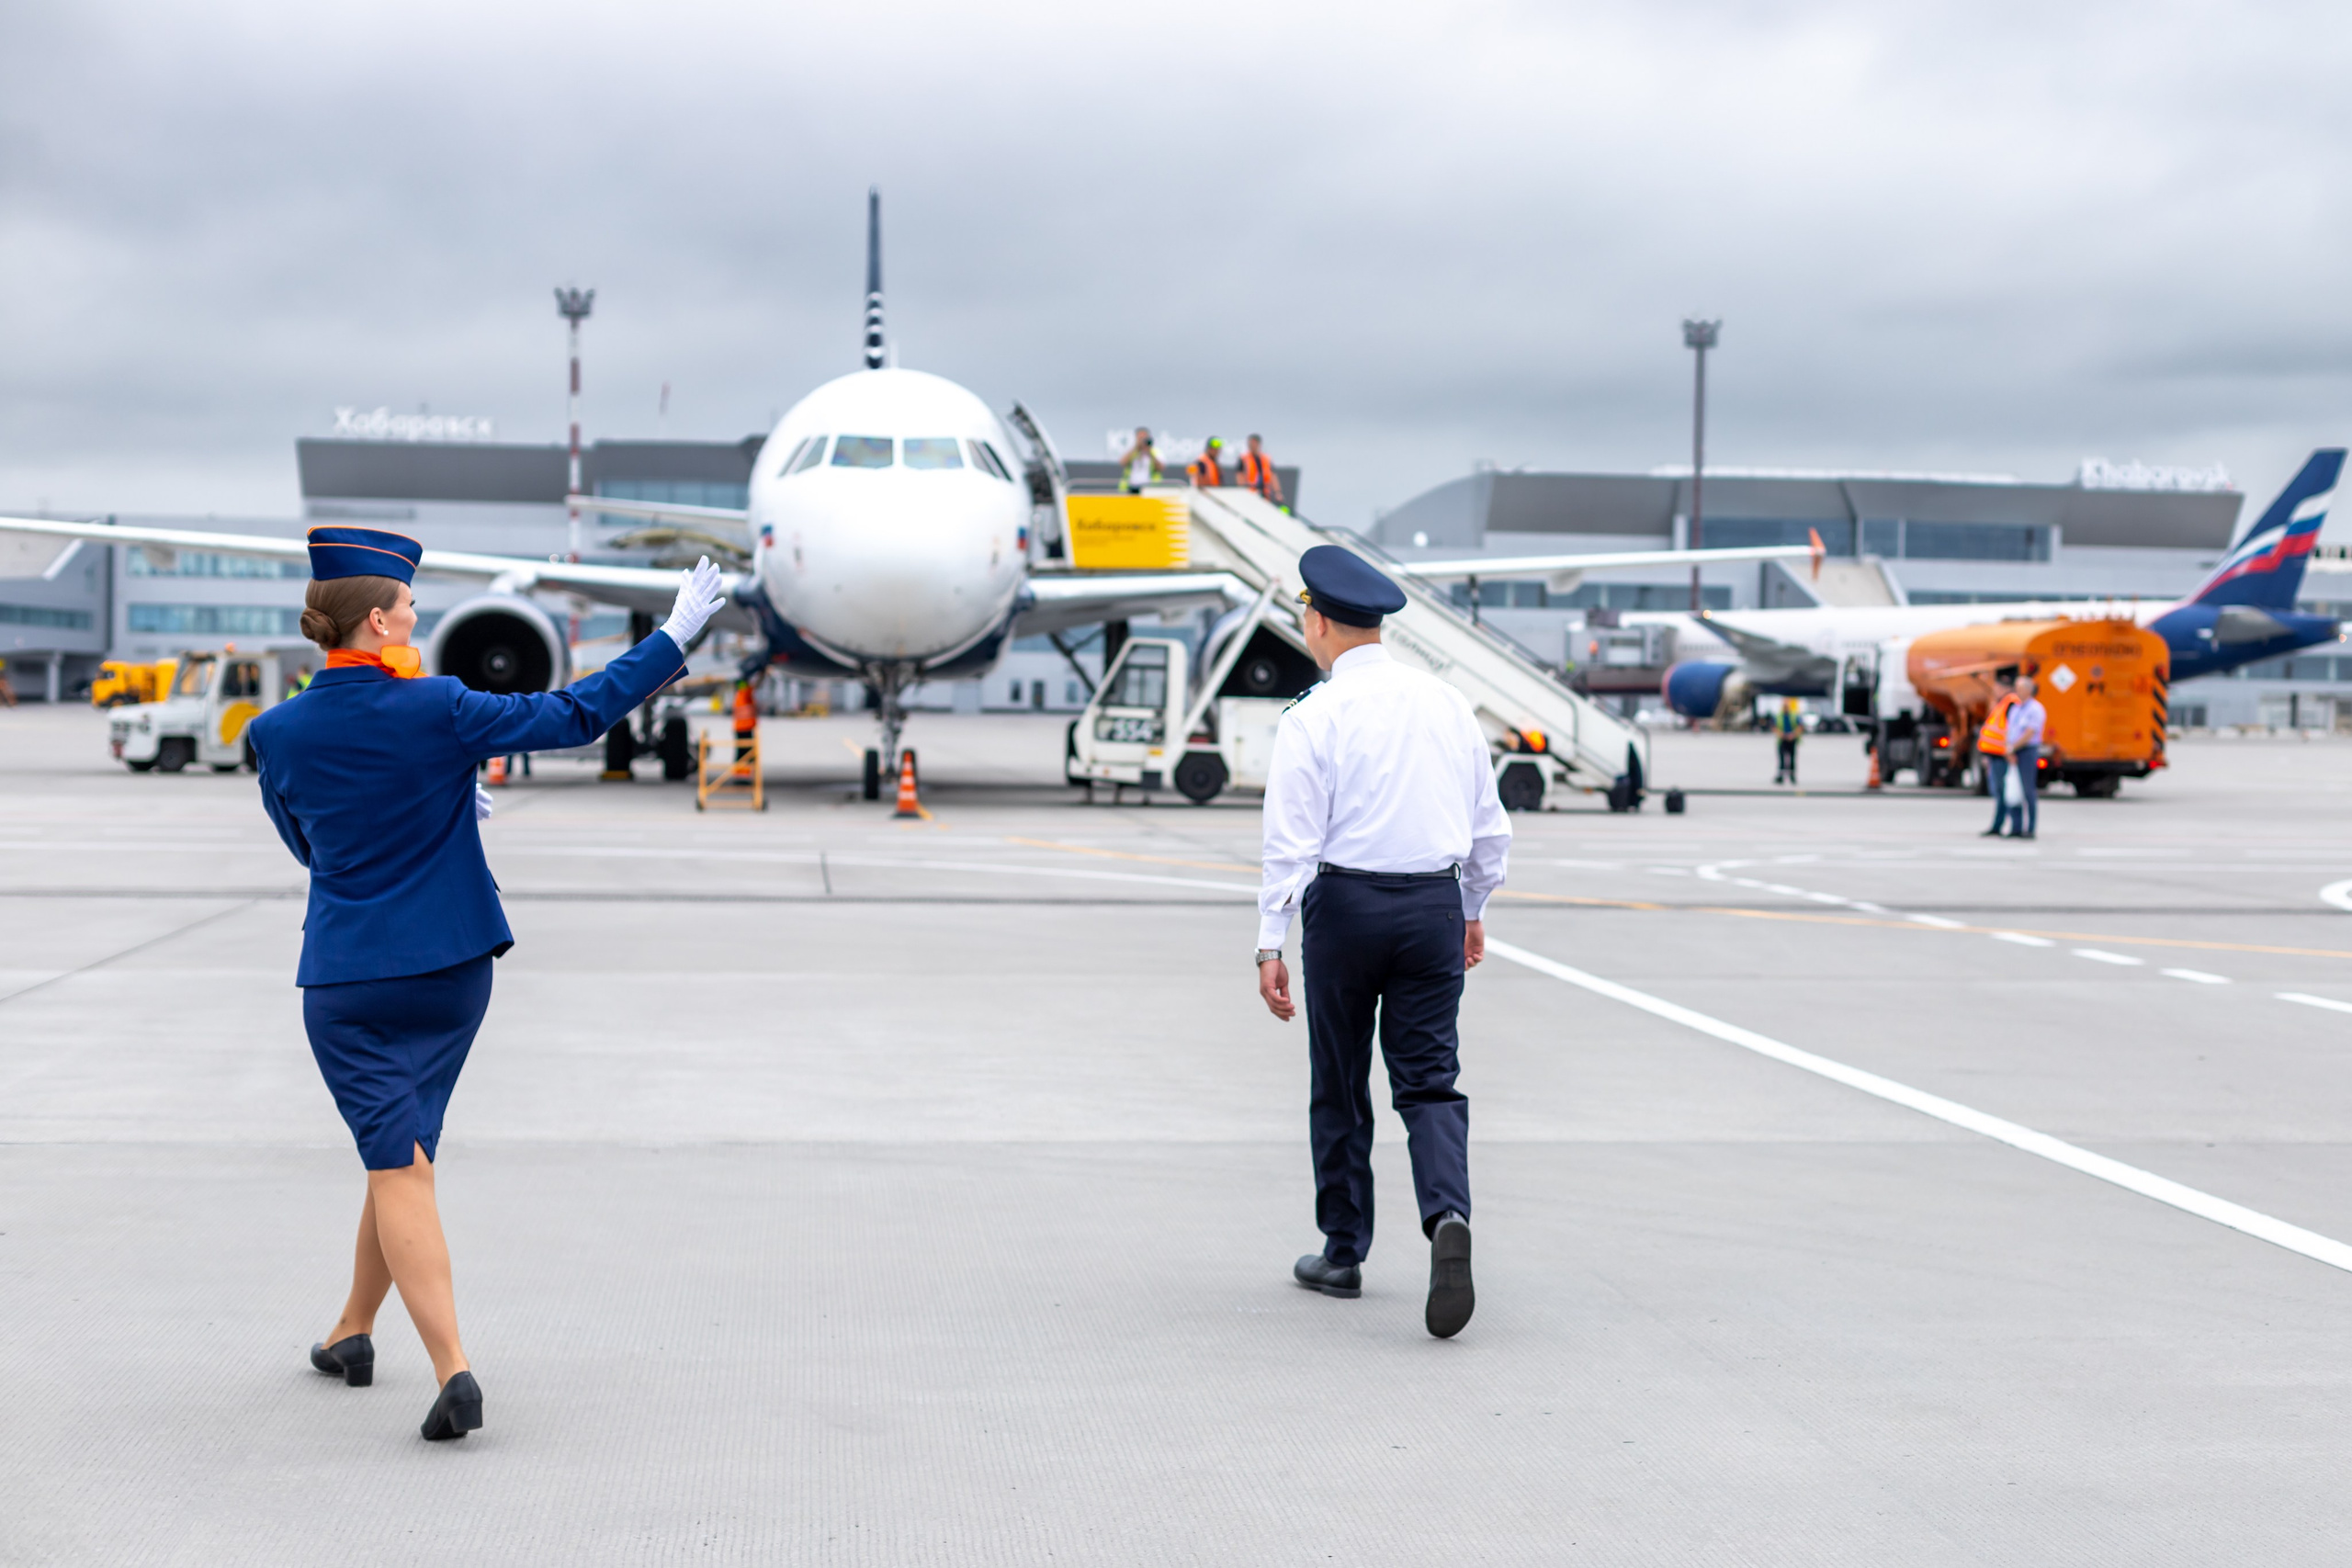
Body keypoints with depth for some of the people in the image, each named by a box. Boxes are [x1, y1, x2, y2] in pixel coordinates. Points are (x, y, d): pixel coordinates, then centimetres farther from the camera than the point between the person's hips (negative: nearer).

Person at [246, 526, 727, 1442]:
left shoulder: (279, 734, -6)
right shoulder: (438, 711, -12)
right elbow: (575, 716, -8)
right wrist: (674, 636, 0)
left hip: (348, 980, -1)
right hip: (450, 970, 1)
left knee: (396, 1165, -3)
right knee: (401, 1150, 19)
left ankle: (453, 1369, -16)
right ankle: (353, 1331, 35)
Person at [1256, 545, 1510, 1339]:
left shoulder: (1314, 717, -9)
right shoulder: (1447, 703, 6)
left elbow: (1291, 842, -13)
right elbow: (1490, 825, 13)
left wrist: (1270, 945, -10)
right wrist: (1473, 910, 26)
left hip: (1345, 902, -3)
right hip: (1436, 901, 3)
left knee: (1340, 1085, 11)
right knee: (1429, 1079, 4)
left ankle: (1343, 1252, 19)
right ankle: (1448, 1218, -21)